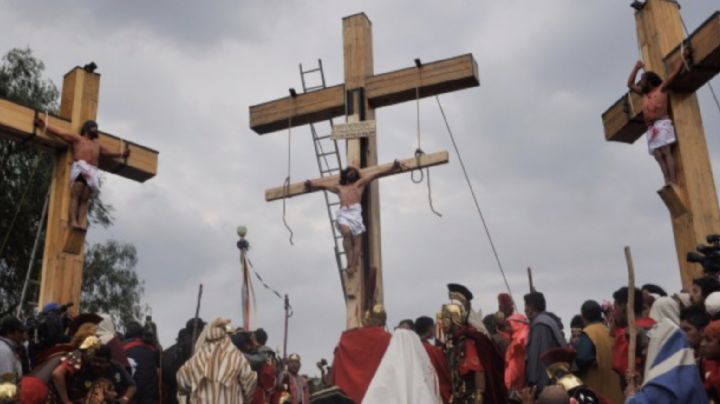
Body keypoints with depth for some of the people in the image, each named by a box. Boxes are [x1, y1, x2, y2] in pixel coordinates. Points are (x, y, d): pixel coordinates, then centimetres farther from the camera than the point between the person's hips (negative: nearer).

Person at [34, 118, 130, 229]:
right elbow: (60, 132, 12)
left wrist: (121, 153, 51)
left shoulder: (97, 143, 35)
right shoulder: (77, 138, 18)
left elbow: (108, 151, 46)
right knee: (76, 196, -19)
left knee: (85, 199, -10)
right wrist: (45, 125, 3)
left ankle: (82, 223, -24)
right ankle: (73, 222, -30)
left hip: (92, 172, 5)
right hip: (80, 169, -5)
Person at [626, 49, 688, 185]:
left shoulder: (661, 88, 12)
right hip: (651, 128, 6)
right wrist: (636, 68, 35)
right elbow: (630, 84, 36)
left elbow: (675, 72, 9)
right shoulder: (644, 93, 29)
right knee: (658, 156, -8)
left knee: (666, 152, -17)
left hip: (662, 124, -6)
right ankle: (667, 182, -17)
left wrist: (683, 57, 10)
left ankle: (673, 182, -24)